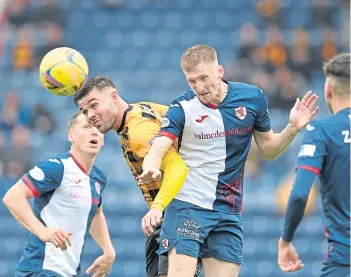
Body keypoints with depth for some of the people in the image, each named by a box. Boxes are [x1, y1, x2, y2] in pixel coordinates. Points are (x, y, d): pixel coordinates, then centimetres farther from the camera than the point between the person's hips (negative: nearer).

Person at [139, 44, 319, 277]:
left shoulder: (253, 98, 0)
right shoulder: (182, 108, -8)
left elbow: (268, 149, 13)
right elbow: (156, 151, -19)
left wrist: (293, 129, -6)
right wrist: (151, 168, -42)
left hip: (229, 212, 3)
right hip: (187, 205, -3)